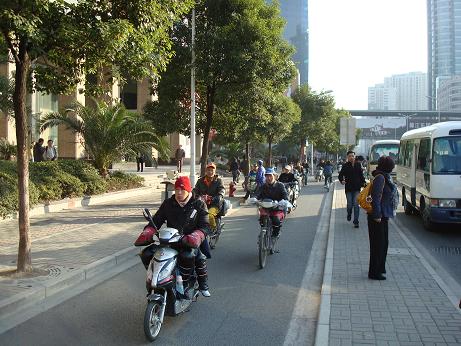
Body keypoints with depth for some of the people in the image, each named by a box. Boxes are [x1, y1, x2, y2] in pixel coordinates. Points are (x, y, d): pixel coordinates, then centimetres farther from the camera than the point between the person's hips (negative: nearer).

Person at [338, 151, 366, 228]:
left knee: (356, 204, -5)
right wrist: (342, 181, -19)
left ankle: (356, 222, 1)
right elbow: (340, 175, 0)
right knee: (349, 204, 4)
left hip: (357, 188, 1)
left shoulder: (358, 165, 4)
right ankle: (349, 214, 37)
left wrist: (363, 182, -2)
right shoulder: (345, 166, -1)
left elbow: (361, 175, 11)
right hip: (348, 188, 0)